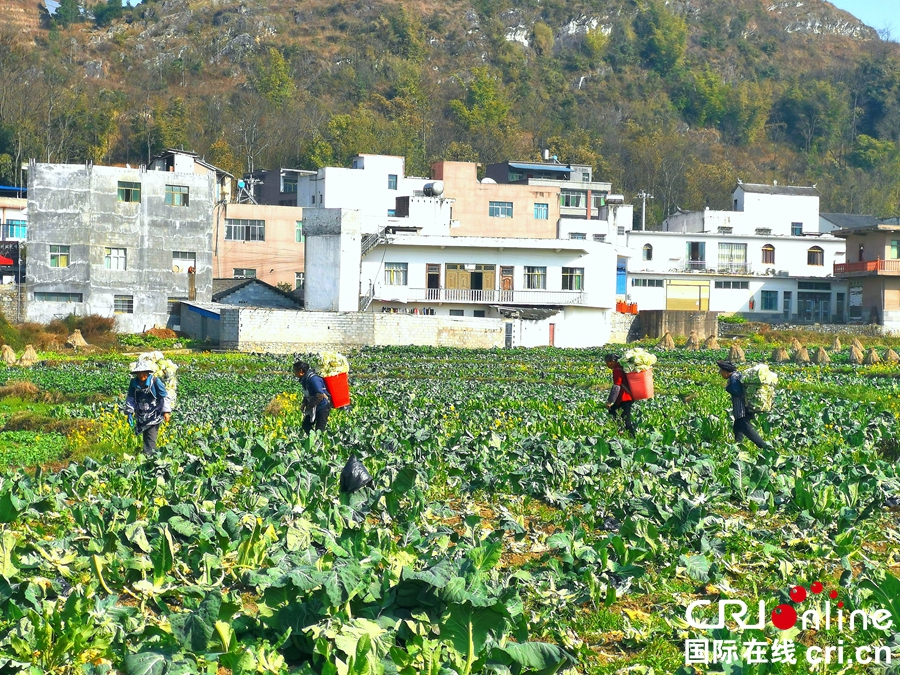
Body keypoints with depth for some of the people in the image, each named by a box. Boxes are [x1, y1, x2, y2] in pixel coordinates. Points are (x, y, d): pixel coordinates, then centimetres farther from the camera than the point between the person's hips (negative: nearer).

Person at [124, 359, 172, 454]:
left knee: (151, 436, -11)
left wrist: (166, 411, -12)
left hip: (154, 414, -5)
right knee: (145, 436, 9)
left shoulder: (155, 381, -15)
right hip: (141, 415, 5)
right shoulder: (134, 382, -3)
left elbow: (165, 397, -8)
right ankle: (148, 453, 18)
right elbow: (130, 398, 10)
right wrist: (129, 412, 4)